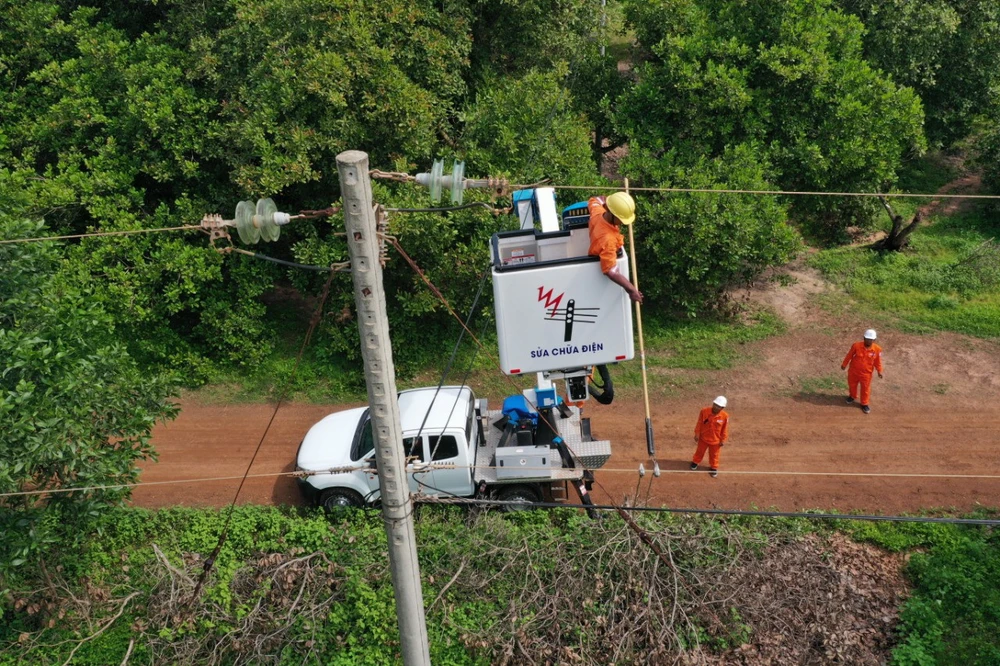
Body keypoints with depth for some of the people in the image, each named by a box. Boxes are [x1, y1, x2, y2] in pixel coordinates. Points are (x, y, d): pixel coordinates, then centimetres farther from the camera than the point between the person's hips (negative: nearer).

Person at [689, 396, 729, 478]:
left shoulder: (725, 416, -22)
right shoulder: (704, 411, -22)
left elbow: (725, 429, -10)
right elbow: (699, 424, -10)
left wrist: (723, 440, -4)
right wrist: (697, 434, -6)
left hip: (715, 440, -1)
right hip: (703, 438, 1)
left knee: (714, 455, 19)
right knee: (700, 451, 24)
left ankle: (714, 468, 42)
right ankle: (695, 462, 50)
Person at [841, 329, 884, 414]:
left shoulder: (877, 349, -18)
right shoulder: (856, 345, -21)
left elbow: (878, 361, -3)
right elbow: (849, 355, -7)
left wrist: (879, 371, -3)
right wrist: (844, 364, 3)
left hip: (866, 374, -1)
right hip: (853, 371, 1)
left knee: (865, 389, 14)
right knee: (852, 385, 24)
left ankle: (864, 404, 36)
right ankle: (852, 396, 55)